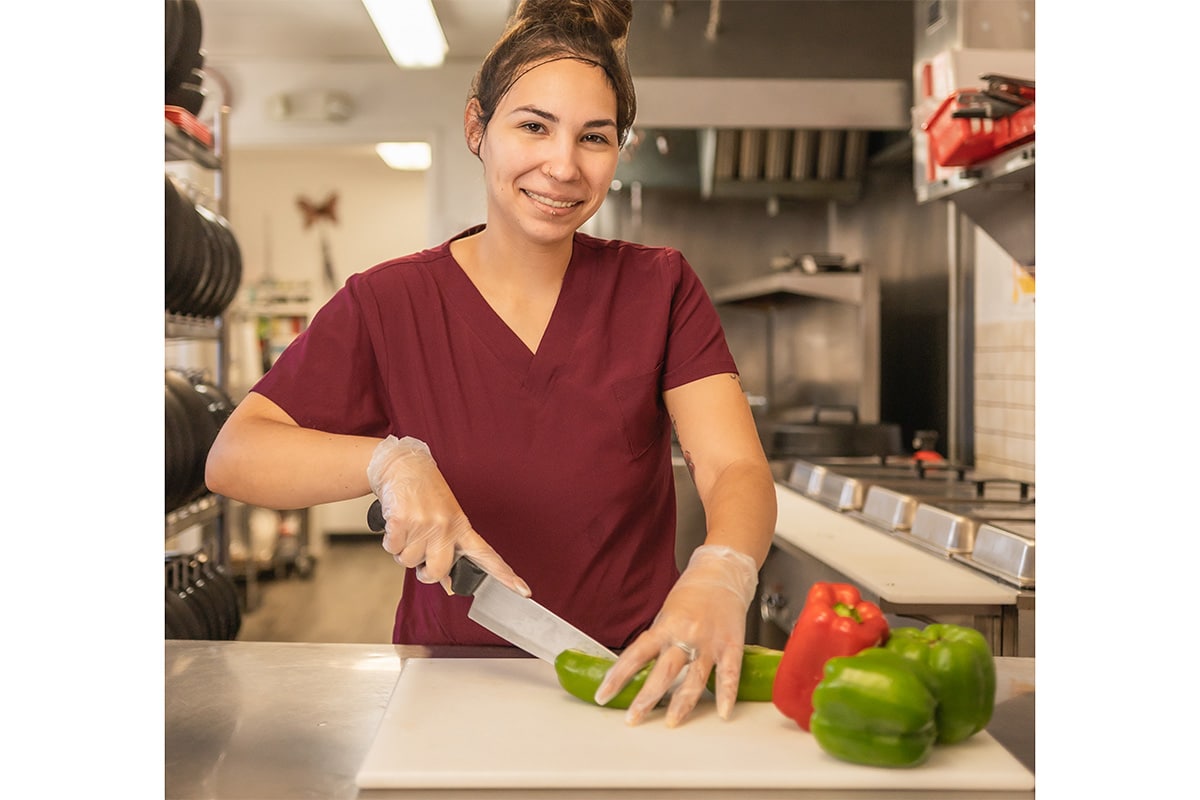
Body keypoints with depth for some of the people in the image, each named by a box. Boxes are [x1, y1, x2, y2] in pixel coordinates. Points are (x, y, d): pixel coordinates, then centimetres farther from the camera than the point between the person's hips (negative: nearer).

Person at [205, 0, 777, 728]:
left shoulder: (659, 288, 4)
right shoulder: (388, 303, 2)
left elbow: (736, 468, -7)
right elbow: (230, 457, -3)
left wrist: (721, 573, -30)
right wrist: (390, 461, -21)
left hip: (632, 684, 2)